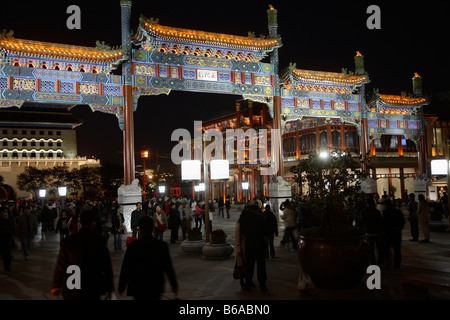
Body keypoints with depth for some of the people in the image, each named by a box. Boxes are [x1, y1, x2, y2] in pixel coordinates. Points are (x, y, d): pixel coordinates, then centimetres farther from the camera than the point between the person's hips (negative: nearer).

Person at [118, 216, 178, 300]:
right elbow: (168, 267, 0)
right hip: (156, 288, 2)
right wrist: (174, 284, 13)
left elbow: (126, 268, -5)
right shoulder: (162, 245, -5)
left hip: (138, 289, -2)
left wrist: (121, 287, 7)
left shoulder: (133, 246, -11)